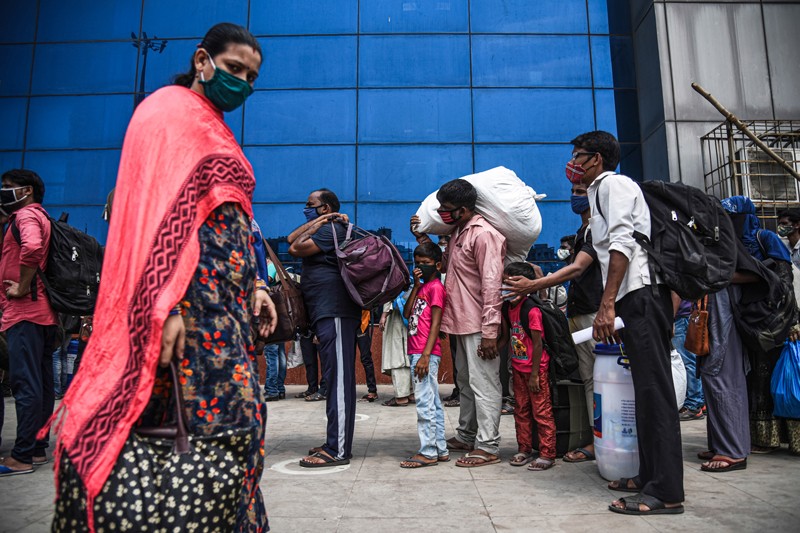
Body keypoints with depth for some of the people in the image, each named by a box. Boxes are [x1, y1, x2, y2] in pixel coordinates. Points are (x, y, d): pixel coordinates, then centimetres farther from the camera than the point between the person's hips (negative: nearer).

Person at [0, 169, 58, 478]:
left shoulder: (26, 214, -6)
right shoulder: (40, 217, 23)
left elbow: (32, 247, -28)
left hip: (25, 313, -10)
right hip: (43, 313, 10)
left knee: (26, 385, -8)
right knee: (41, 385, 10)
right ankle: (38, 449, 17)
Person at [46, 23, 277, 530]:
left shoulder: (216, 129, 26)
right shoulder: (171, 110, -1)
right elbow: (158, 213, -14)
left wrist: (256, 285, 13)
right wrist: (167, 307, -22)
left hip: (226, 295, 9)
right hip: (192, 291, -9)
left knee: (239, 414, 8)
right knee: (228, 415, -11)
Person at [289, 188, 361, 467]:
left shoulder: (331, 228, -7)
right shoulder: (327, 228, 24)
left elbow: (296, 249, -13)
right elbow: (292, 239, 17)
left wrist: (316, 223, -3)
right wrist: (315, 222, 11)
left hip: (335, 313, -11)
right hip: (330, 315, 11)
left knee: (339, 380, -10)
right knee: (338, 379, 13)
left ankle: (337, 450, -8)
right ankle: (336, 442, 22)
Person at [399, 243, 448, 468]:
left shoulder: (436, 287, -7)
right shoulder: (422, 287, 19)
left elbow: (435, 324, -14)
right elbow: (407, 313, 8)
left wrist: (425, 355, -20)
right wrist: (416, 285, 3)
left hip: (426, 354, -9)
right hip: (418, 352, 9)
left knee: (424, 403, -7)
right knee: (433, 403, 12)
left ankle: (428, 452, 0)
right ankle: (440, 450, 20)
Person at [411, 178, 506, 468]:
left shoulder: (484, 234, -16)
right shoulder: (459, 232, 15)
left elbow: (492, 286, -21)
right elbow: (445, 263, 25)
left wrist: (489, 332, -23)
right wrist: (422, 238, 13)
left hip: (479, 326, -10)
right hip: (462, 324, 10)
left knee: (483, 385, -3)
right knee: (466, 382, 19)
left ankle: (488, 447, 5)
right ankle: (466, 436, 32)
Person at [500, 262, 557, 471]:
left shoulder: (532, 310, -20)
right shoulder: (508, 308, 5)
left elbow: (538, 344, -18)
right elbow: (506, 337, 11)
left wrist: (534, 374, -17)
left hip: (536, 369, -8)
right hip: (518, 368, 8)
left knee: (541, 412, 1)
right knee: (521, 411, 15)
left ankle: (547, 454, 11)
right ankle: (524, 449, 26)